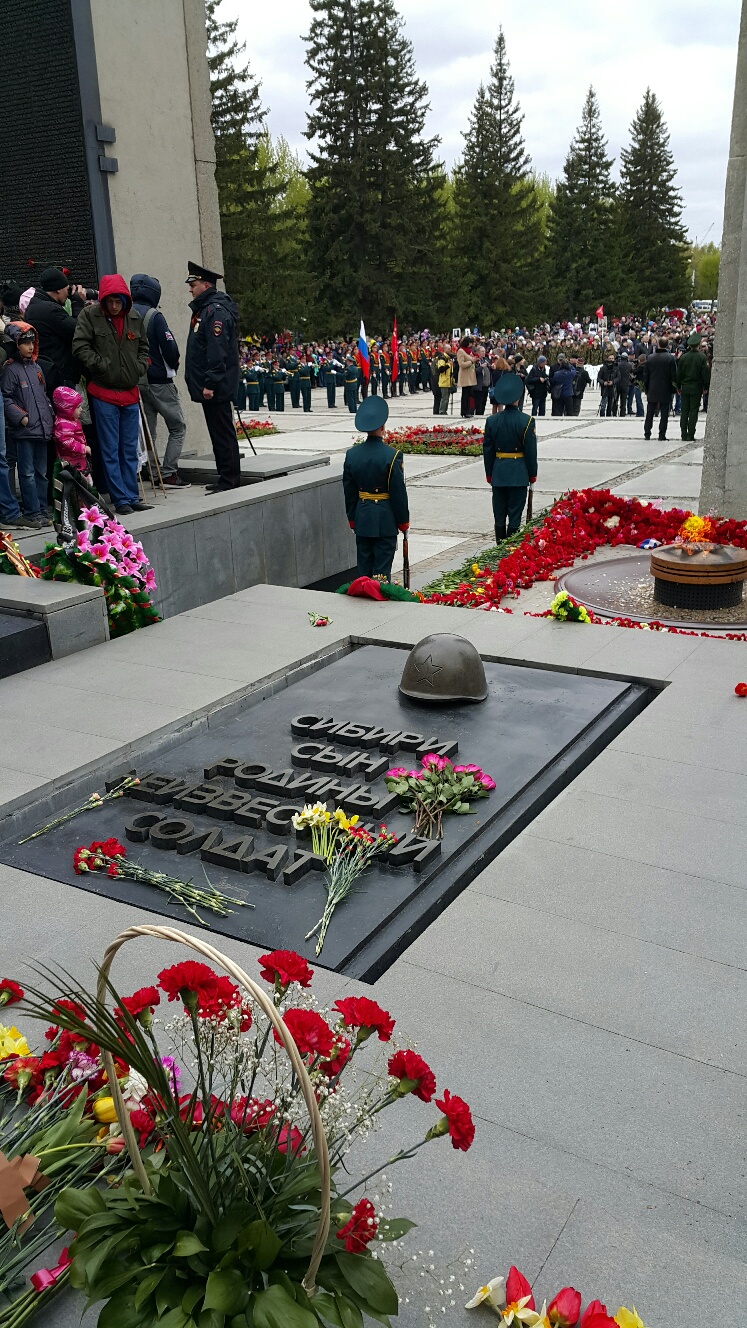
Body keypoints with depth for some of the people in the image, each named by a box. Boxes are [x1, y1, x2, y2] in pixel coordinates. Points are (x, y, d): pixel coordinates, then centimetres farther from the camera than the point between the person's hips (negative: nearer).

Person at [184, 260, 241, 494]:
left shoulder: (216, 311, -14)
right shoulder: (203, 309, 19)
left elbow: (218, 351, -22)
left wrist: (210, 383, -24)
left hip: (216, 388, -11)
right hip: (208, 386, 11)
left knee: (223, 432, -7)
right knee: (218, 433, 13)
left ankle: (229, 481, -3)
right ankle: (226, 479, 20)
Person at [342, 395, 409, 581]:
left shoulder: (352, 454, 0)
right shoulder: (392, 455, -14)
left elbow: (349, 491, 7)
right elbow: (399, 492, -10)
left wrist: (352, 519, 17)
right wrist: (403, 522, 0)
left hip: (362, 518, 5)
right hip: (385, 520, -4)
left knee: (364, 567, 12)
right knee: (382, 569, 0)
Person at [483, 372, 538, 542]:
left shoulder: (491, 421, -1)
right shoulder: (527, 421, -9)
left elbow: (487, 450, 4)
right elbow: (531, 451, -6)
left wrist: (489, 474, 13)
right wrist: (532, 475, 4)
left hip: (498, 472, 3)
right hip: (519, 474, -3)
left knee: (499, 515, 9)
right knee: (515, 515, 1)